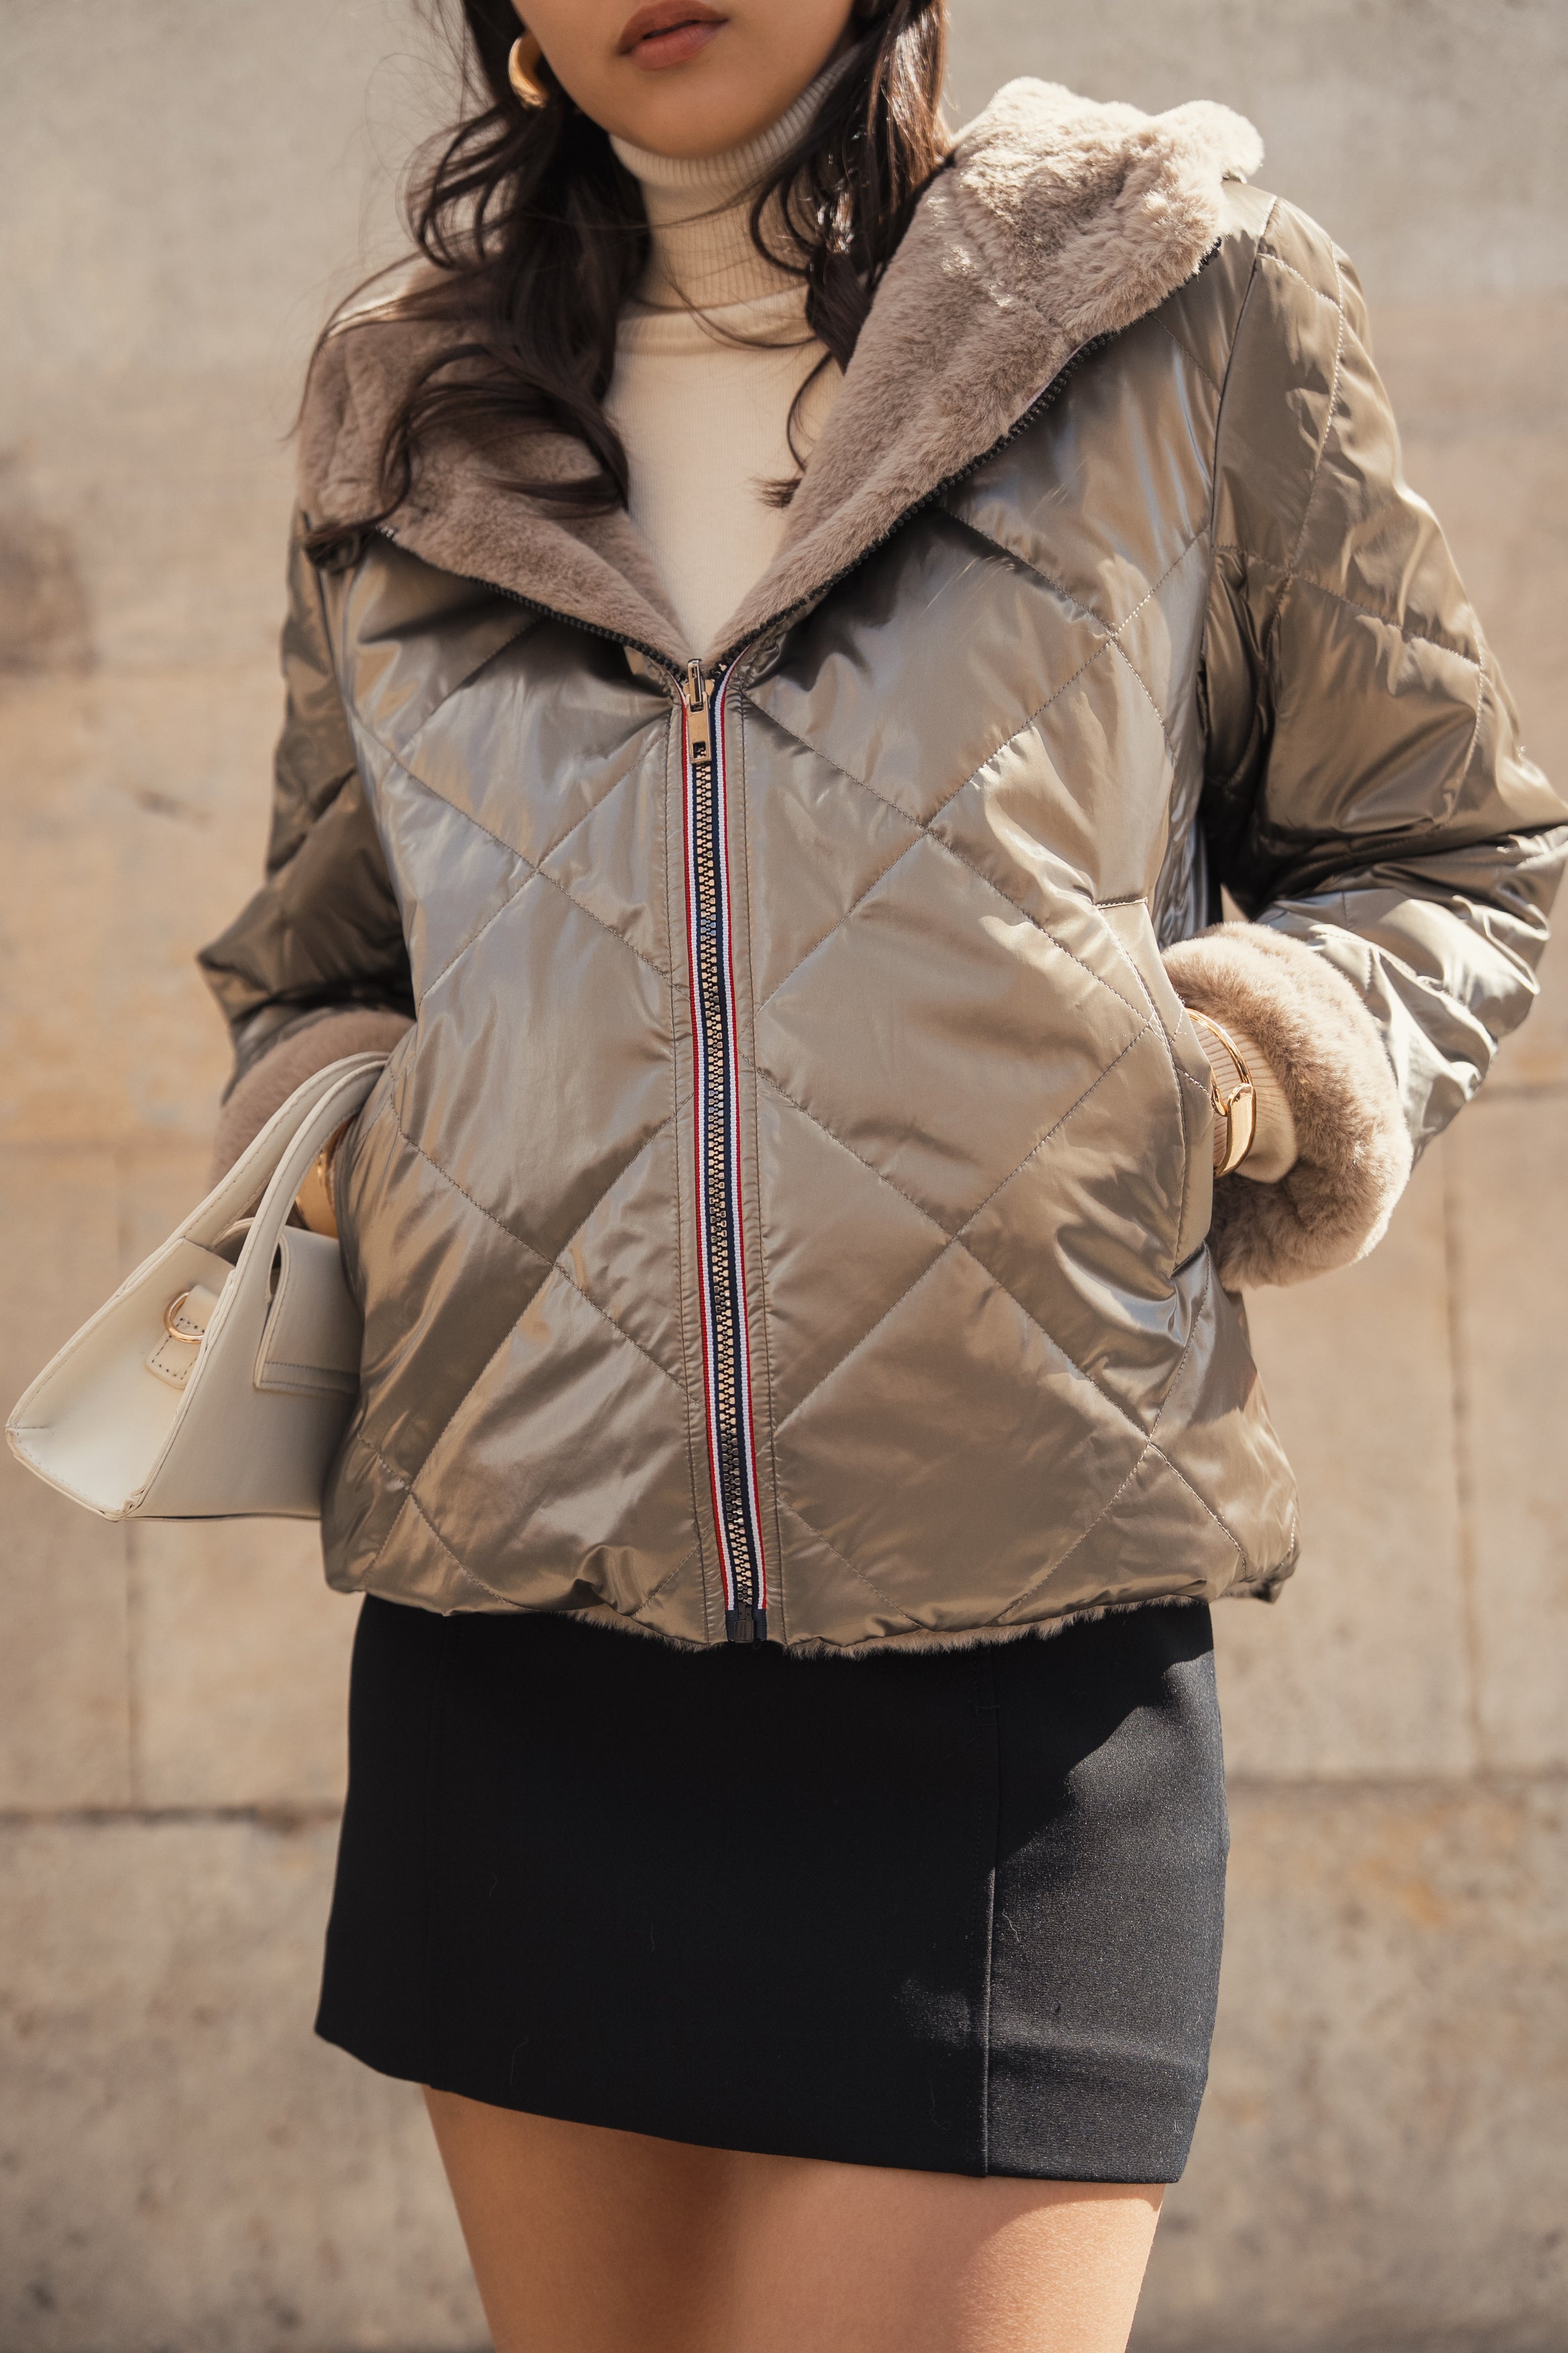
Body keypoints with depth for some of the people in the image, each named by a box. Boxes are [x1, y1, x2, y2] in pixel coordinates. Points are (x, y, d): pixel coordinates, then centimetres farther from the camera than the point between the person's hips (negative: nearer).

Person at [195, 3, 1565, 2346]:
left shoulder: (1195, 316, 5)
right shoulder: (405, 416, 14)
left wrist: (1234, 1084, -7)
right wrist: (335, 1168, 6)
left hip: (1014, 1654, -3)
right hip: (511, 1650, 4)